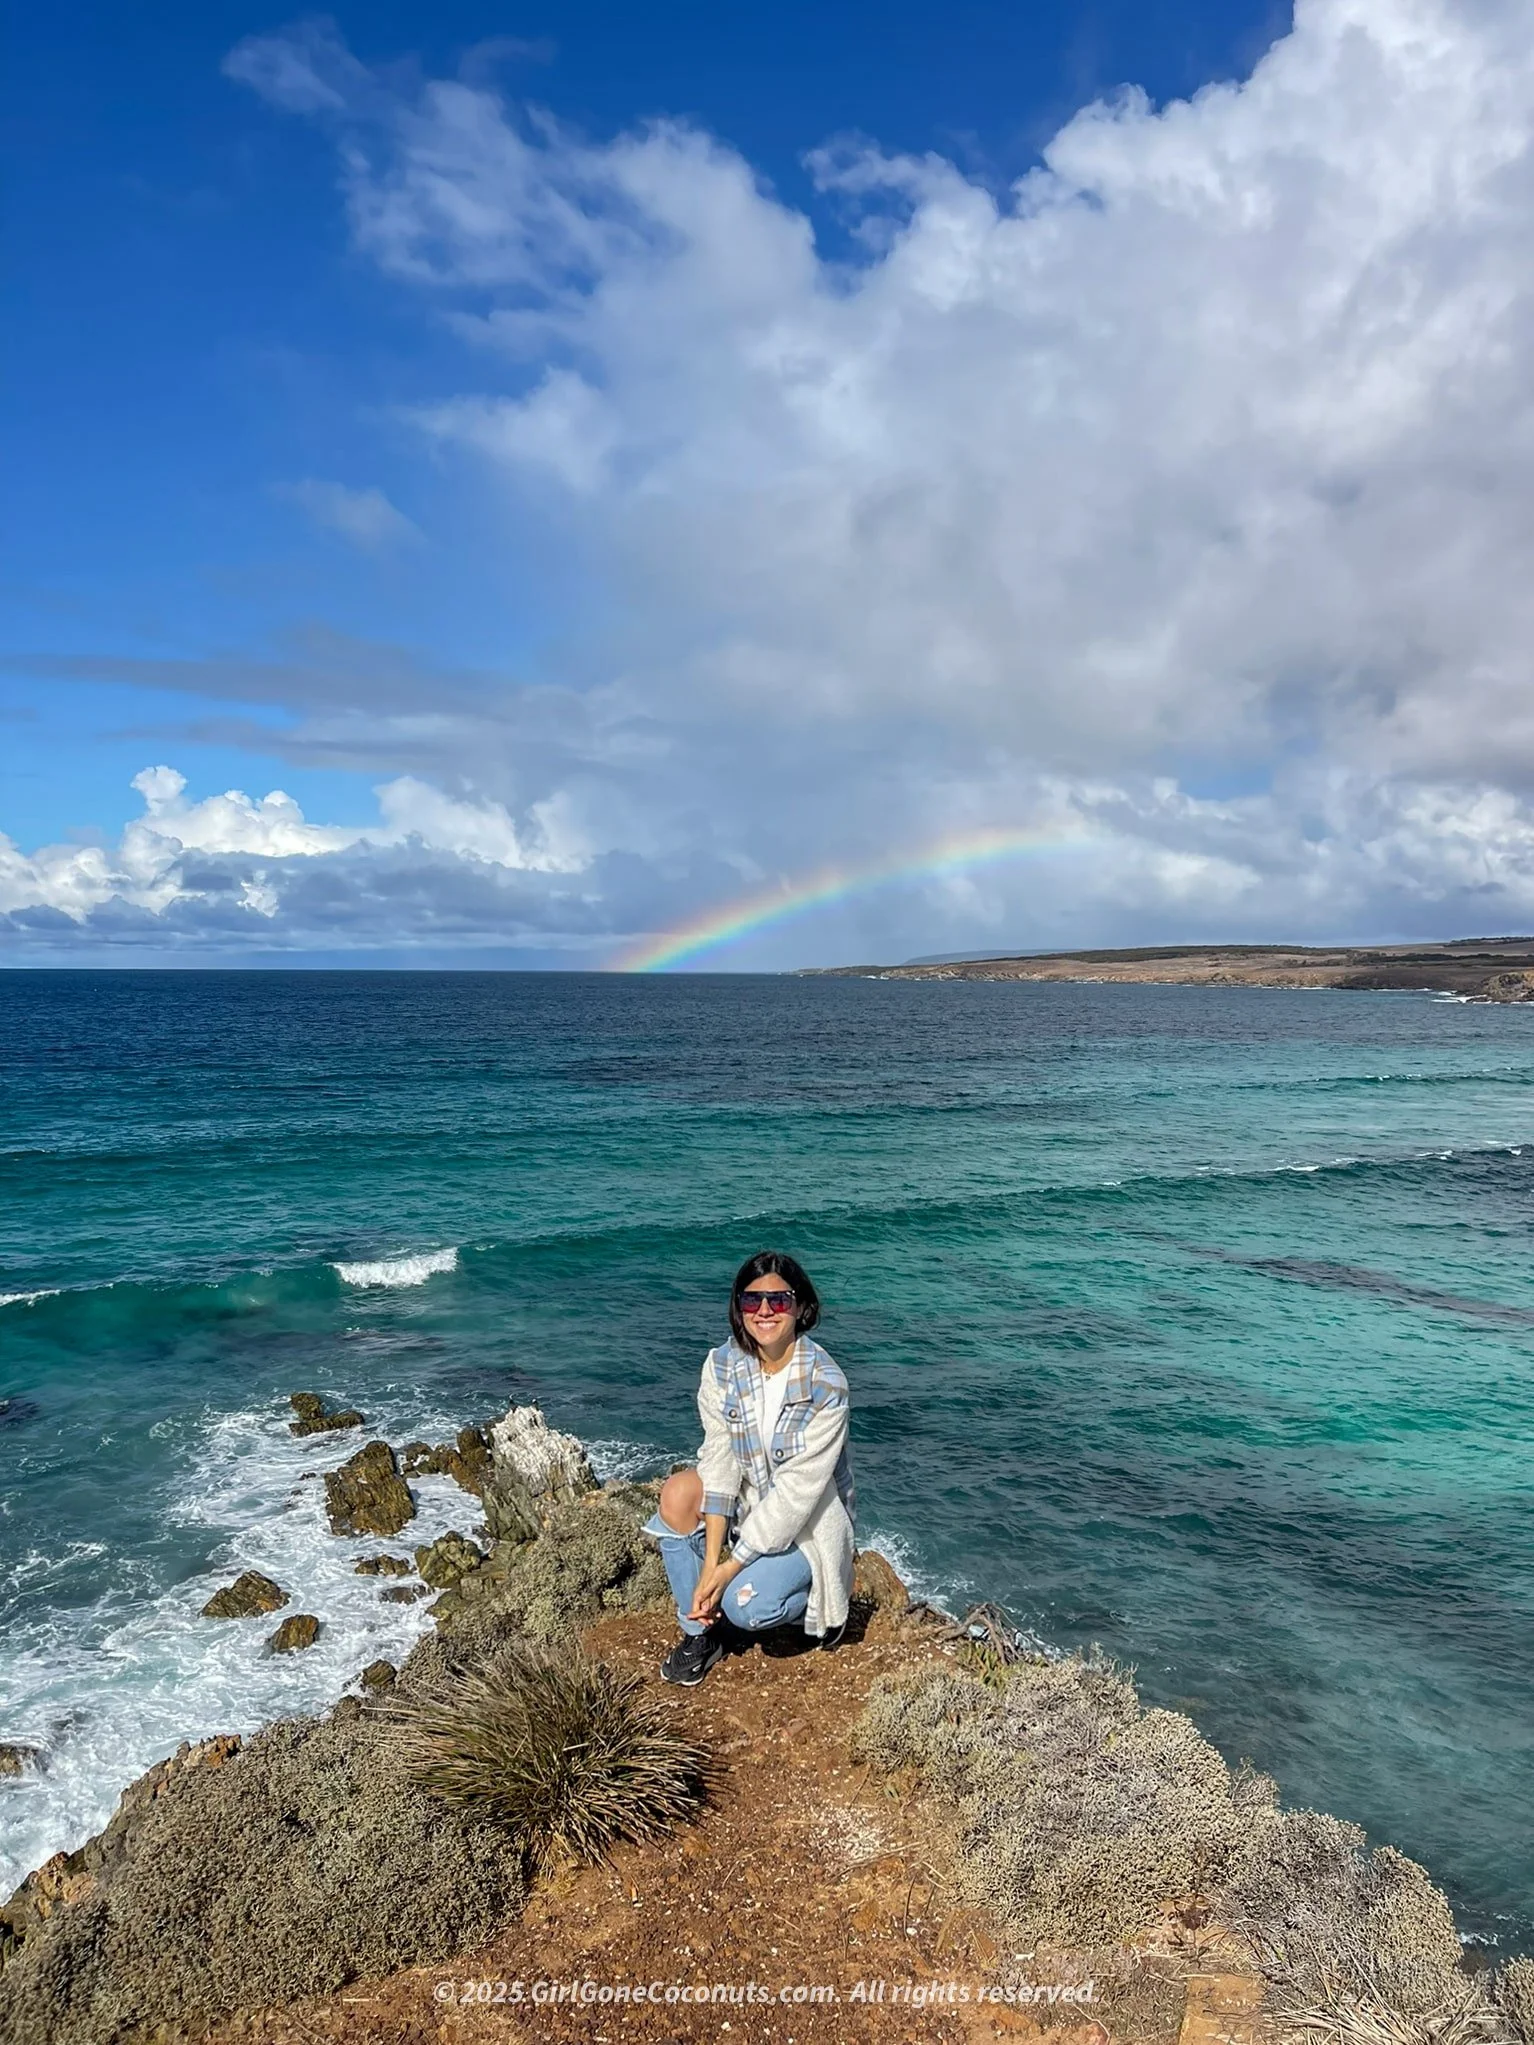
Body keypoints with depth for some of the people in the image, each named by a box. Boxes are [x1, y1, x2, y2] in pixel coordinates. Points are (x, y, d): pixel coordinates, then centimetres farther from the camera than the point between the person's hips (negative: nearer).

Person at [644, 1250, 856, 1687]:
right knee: (678, 1493, -24)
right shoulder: (722, 1365, -12)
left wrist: (731, 1566, -24)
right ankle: (700, 1631, -6)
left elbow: (798, 1490, -25)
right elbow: (719, 1459, -15)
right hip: (750, 1499, 5)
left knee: (745, 1605, -26)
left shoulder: (825, 1385, -26)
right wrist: (710, 1561, -23)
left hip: (809, 1519, -4)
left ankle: (822, 1602, 7)